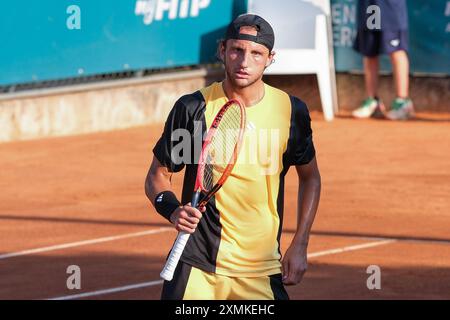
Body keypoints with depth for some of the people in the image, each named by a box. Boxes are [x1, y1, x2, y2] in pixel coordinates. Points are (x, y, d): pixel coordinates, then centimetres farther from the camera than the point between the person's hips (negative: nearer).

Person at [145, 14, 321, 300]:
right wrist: (173, 209, -17)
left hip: (263, 271, 2)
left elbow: (310, 177, 14)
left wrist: (299, 246, 7)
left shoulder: (292, 112, 1)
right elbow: (157, 175, 4)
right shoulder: (192, 108, -5)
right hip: (195, 266, -1)